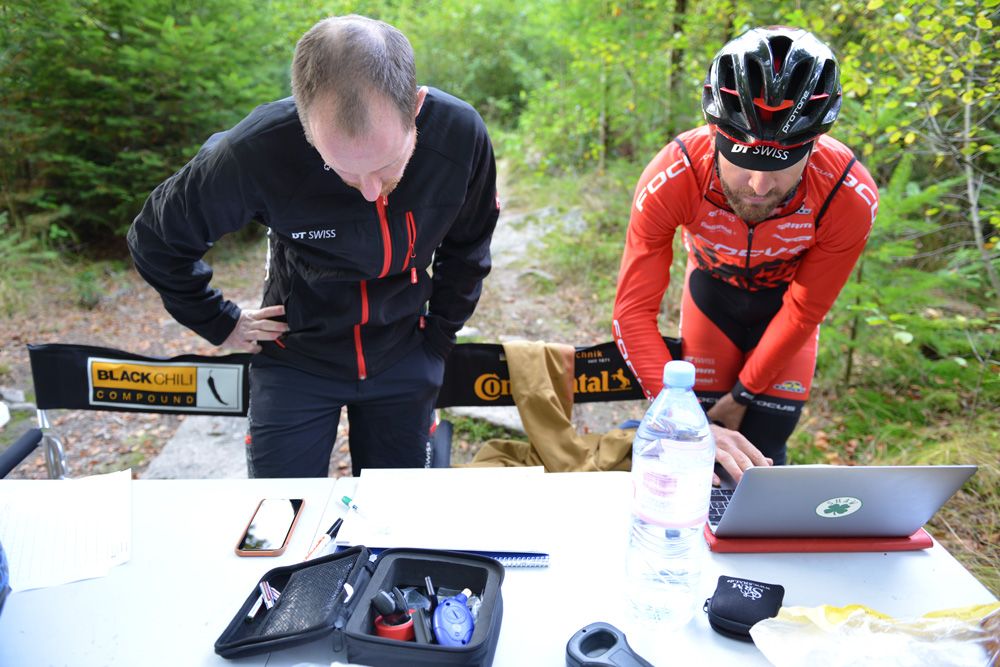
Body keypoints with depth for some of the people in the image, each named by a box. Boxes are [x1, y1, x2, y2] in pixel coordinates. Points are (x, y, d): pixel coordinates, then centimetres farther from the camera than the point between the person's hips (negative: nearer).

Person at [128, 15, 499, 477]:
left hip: (404, 360, 2)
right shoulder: (258, 151, -27)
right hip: (296, 357, -1)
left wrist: (440, 334, 5)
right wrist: (221, 322, -3)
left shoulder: (460, 134, -20)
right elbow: (155, 240, -8)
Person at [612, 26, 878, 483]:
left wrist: (742, 396, -11)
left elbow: (803, 313, -21)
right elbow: (634, 311, -35)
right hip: (712, 288, 0)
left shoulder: (850, 197, -35)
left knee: (761, 455, -3)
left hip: (785, 301, 0)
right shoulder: (671, 179, -38)